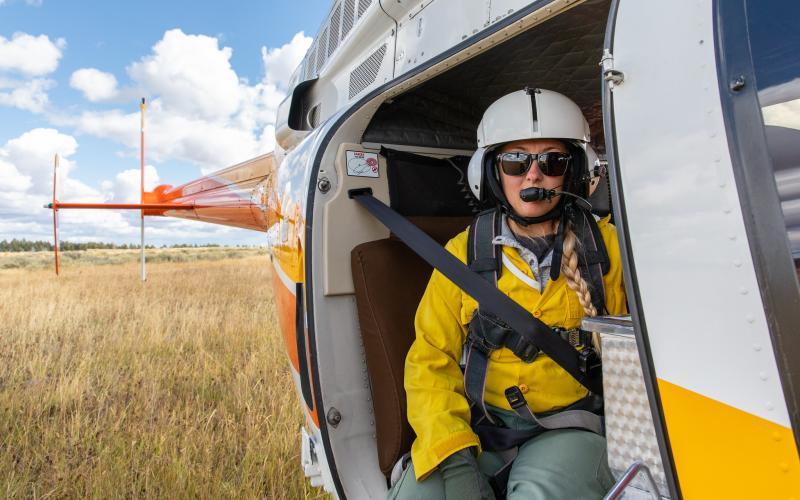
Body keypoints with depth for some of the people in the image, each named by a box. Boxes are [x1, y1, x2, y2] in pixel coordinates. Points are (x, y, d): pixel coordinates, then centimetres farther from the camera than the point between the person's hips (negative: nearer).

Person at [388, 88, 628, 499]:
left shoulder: (607, 246, 2)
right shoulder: (462, 253, 0)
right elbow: (431, 361, 0)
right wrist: (452, 453, -13)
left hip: (572, 423, 0)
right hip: (479, 426, 1)